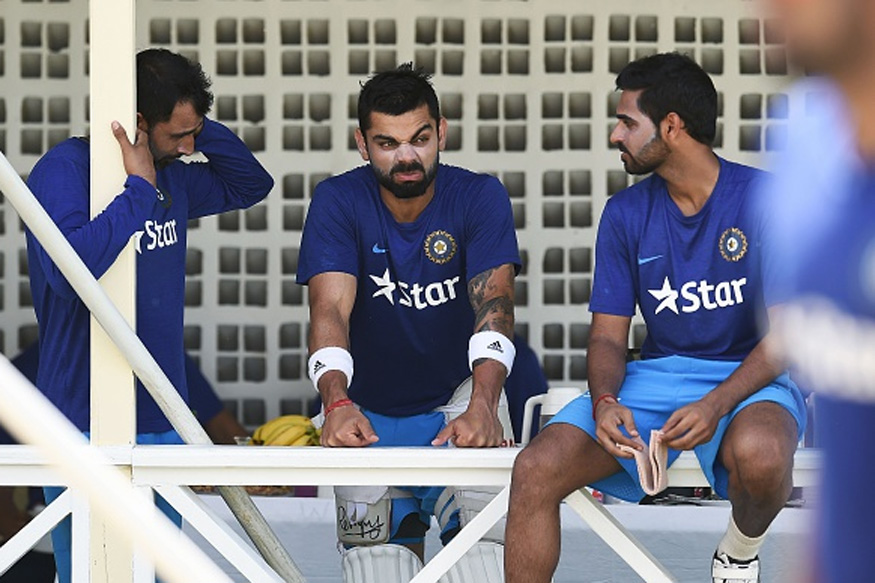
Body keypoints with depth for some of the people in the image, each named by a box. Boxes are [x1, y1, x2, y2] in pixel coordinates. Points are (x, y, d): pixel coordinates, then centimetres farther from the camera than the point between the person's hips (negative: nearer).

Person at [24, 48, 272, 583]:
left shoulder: (170, 177, 10)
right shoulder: (63, 171, -13)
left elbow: (251, 185, 24)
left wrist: (200, 128, 6)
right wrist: (140, 189, -22)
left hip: (161, 420, 8)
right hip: (90, 425, -8)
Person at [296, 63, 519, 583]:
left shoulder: (480, 198, -9)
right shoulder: (338, 202, -9)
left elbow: (493, 304, -22)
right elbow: (330, 307, -21)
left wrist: (482, 407, -40)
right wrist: (337, 405, -41)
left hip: (457, 401, -1)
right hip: (370, 414, 1)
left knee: (484, 537, -20)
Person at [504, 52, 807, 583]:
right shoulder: (626, 214, 6)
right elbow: (609, 334, 6)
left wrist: (717, 404, -25)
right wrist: (604, 400, -18)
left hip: (748, 379, -3)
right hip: (657, 374, 4)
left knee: (759, 455, -40)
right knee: (536, 470, -22)